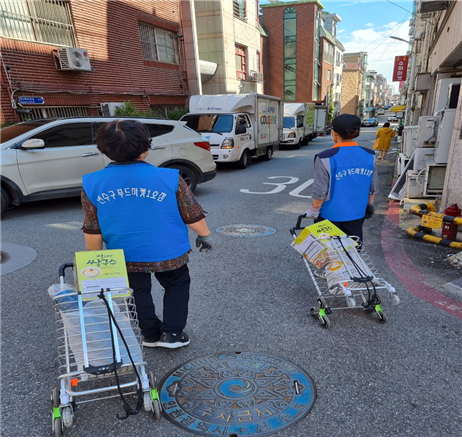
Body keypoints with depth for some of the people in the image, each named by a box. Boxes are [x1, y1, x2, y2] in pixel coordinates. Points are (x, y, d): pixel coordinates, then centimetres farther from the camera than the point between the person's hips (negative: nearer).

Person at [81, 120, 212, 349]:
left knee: (139, 292, 26)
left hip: (125, 258, 2)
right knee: (177, 285, 24)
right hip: (168, 254, -2)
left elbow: (92, 231, -2)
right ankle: (172, 333, 24)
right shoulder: (169, 178, -18)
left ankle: (151, 334, 36)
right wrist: (205, 235, 10)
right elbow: (193, 216, -8)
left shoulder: (92, 184, -10)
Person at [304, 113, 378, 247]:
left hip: (330, 215, -4)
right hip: (357, 214, 5)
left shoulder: (326, 158, -19)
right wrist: (370, 204, 21)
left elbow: (320, 191, -16)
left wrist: (314, 210, -3)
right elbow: (373, 186, 7)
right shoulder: (369, 156, -3)